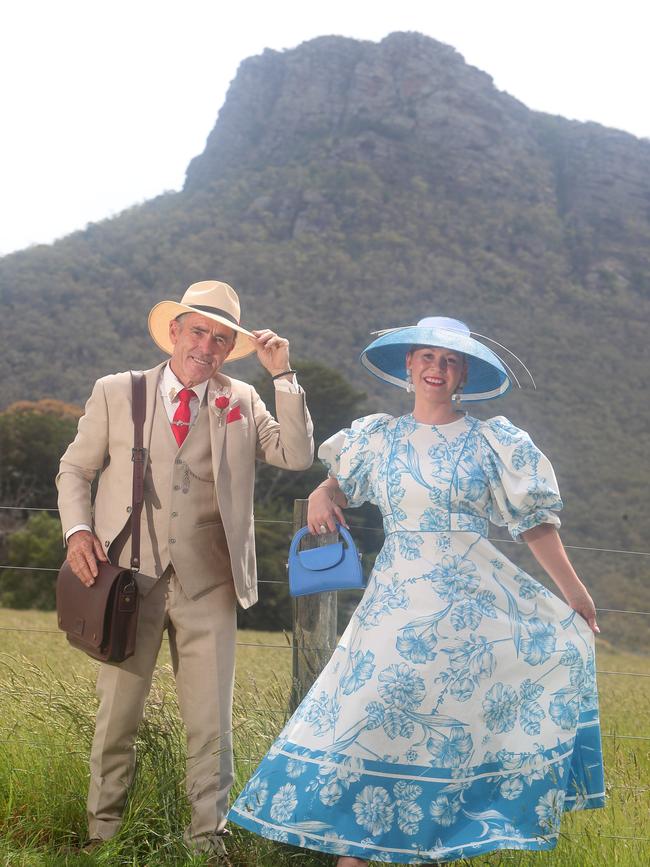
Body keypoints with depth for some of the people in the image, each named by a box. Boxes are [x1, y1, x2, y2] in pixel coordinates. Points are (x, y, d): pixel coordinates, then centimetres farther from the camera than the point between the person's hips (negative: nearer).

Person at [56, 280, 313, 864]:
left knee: (211, 725, 6)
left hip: (209, 587, 1)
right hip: (131, 578, -1)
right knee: (117, 717, 8)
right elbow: (76, 470, 10)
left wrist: (283, 376, -6)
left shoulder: (242, 402, 9)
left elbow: (298, 456, -1)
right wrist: (78, 530, -7)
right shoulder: (116, 393, 6)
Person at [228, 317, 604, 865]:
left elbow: (533, 521, 4)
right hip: (399, 601, 1)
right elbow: (341, 484, 23)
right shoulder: (380, 438, 9)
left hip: (476, 602, -1)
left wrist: (574, 592, 2)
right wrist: (322, 496, -1)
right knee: (374, 716, -4)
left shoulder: (491, 442, 4)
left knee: (453, 726, 1)